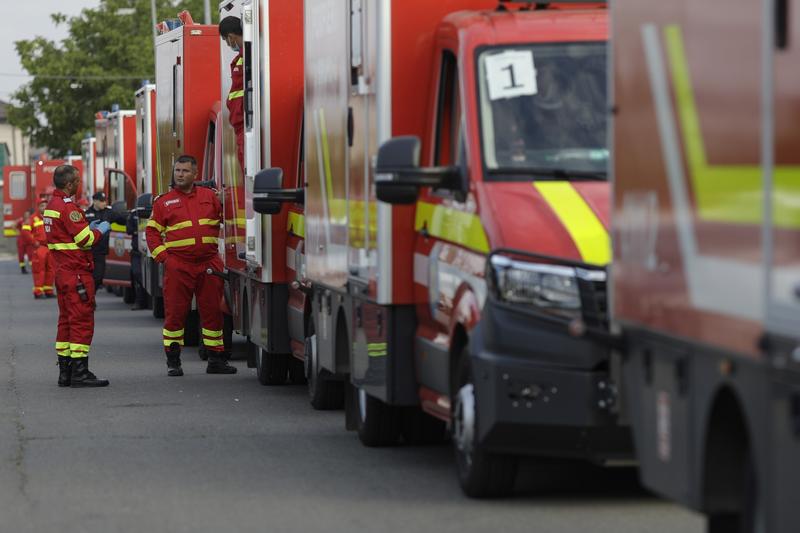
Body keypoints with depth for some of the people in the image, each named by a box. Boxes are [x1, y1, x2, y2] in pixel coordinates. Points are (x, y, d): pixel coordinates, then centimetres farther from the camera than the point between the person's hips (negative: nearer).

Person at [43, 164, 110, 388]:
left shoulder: (52, 206, 14)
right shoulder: (68, 207, -17)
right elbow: (85, 240, -18)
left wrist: (89, 228, 17)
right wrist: (100, 230, -1)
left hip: (62, 270, 10)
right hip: (77, 272, -10)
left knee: (67, 320, 13)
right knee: (82, 321, -8)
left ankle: (65, 371, 15)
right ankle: (80, 373, -11)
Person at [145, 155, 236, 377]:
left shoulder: (210, 196, 11)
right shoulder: (164, 202, 7)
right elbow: (152, 232, 7)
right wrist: (162, 256, -3)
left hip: (209, 264, 2)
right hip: (178, 265, -2)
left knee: (212, 311, 5)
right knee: (175, 312, -1)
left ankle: (216, 359, 13)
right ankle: (173, 361, 7)